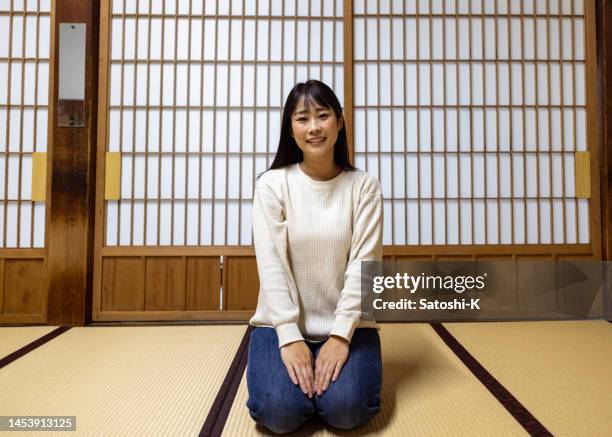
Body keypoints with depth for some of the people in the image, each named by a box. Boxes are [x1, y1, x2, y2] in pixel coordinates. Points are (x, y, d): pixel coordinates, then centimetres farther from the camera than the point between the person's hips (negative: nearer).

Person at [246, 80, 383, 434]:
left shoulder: (365, 186, -3)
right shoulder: (272, 183, -5)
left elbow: (363, 263, -9)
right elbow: (271, 264, -10)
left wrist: (340, 335, -17)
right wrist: (290, 337, -17)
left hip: (347, 324, 1)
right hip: (282, 323, 0)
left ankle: (329, 367, 14)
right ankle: (299, 365, 14)